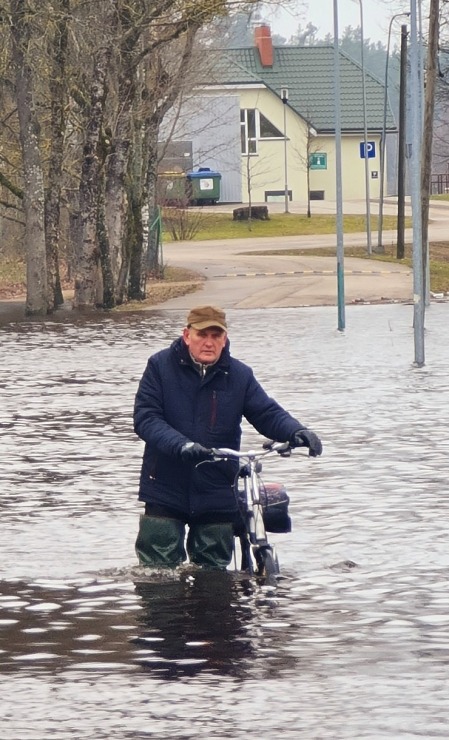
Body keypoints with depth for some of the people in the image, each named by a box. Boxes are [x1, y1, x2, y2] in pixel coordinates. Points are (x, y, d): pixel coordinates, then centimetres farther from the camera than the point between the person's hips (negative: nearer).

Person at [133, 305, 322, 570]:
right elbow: (145, 418, -12)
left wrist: (297, 433, -24)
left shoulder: (240, 376, 2)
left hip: (218, 496, 2)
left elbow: (269, 414, -2)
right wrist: (180, 444, -30)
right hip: (166, 491, -2)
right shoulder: (160, 366, -4)